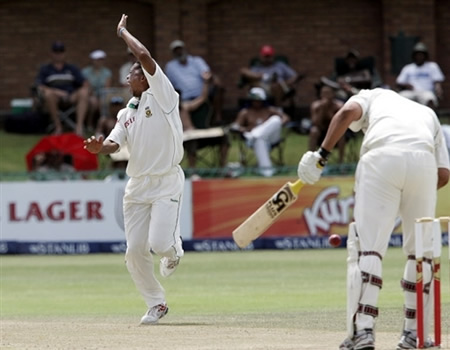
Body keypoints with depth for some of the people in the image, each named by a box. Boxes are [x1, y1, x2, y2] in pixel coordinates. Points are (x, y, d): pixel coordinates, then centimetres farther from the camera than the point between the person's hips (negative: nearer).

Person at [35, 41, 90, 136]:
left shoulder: (72, 68, 20)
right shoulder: (45, 69, 14)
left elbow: (85, 85, 12)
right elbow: (40, 88, -1)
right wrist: (57, 92, -16)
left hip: (71, 98, 2)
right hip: (55, 99, -2)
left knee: (84, 92, -29)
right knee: (48, 93, -36)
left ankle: (79, 126, -39)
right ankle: (58, 127, -30)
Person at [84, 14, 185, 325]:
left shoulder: (161, 95, -4)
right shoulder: (126, 113, 16)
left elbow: (144, 55, -16)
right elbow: (115, 144, 1)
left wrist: (123, 31, -1)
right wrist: (100, 147, -22)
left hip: (167, 183, -6)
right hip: (137, 185, 6)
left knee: (159, 244, -18)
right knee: (135, 251, -1)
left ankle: (174, 248, 19)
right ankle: (156, 304, 15)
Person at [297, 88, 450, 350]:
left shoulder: (374, 96, 32)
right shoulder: (428, 114, 38)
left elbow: (347, 112, 6)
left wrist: (321, 156, 1)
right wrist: (413, 200, 31)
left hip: (381, 159, -2)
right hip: (424, 159, 2)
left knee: (368, 247, -3)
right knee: (420, 250, 16)